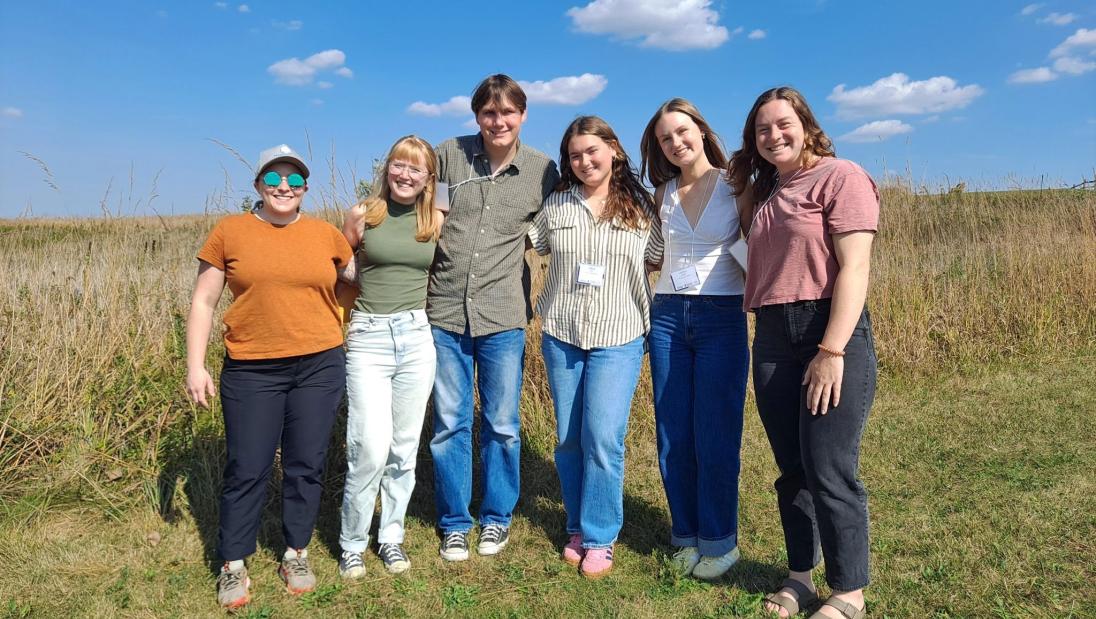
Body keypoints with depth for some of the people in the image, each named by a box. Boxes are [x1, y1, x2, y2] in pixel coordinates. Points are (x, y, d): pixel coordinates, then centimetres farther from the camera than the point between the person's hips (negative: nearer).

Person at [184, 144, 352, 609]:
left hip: (319, 367, 1)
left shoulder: (326, 234, 4)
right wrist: (195, 365, -2)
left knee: (306, 465, 10)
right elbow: (203, 301, 2)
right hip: (251, 370, -1)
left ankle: (296, 555, 27)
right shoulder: (230, 231, 1)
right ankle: (233, 566, 23)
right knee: (246, 470, 6)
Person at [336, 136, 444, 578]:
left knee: (404, 447, 9)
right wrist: (376, 285, 3)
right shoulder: (362, 215, 1)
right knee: (370, 449, -8)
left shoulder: (435, 221, 5)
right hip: (368, 338, -2)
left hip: (416, 337, 2)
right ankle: (352, 543, 15)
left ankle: (392, 537, 27)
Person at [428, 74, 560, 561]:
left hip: (503, 315, 0)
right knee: (450, 424, 9)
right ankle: (454, 523, 26)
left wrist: (543, 303, 5)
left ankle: (497, 517, 30)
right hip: (445, 311, 1)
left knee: (501, 425, 9)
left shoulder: (542, 171, 1)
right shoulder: (449, 155, 0)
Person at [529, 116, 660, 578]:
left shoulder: (641, 207, 2)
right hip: (561, 336, 3)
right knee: (569, 438, 9)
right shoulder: (555, 205, 5)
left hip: (618, 338, -2)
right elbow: (527, 246, 12)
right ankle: (578, 528, 27)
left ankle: (599, 537, 11)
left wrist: (652, 317, 0)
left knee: (602, 438, -8)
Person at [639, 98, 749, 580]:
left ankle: (718, 541, 18)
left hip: (722, 318, -4)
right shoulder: (663, 194, 9)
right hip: (668, 317, 4)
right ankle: (687, 534, 24)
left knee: (714, 437, 0)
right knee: (673, 437, 8)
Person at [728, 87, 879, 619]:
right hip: (772, 340, 6)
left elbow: (854, 268, -12)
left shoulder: (840, 176, -3)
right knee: (792, 469, 12)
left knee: (829, 471, -4)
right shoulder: (765, 193, 18)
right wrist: (762, 340, 7)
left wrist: (833, 350, -19)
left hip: (831, 332, -6)